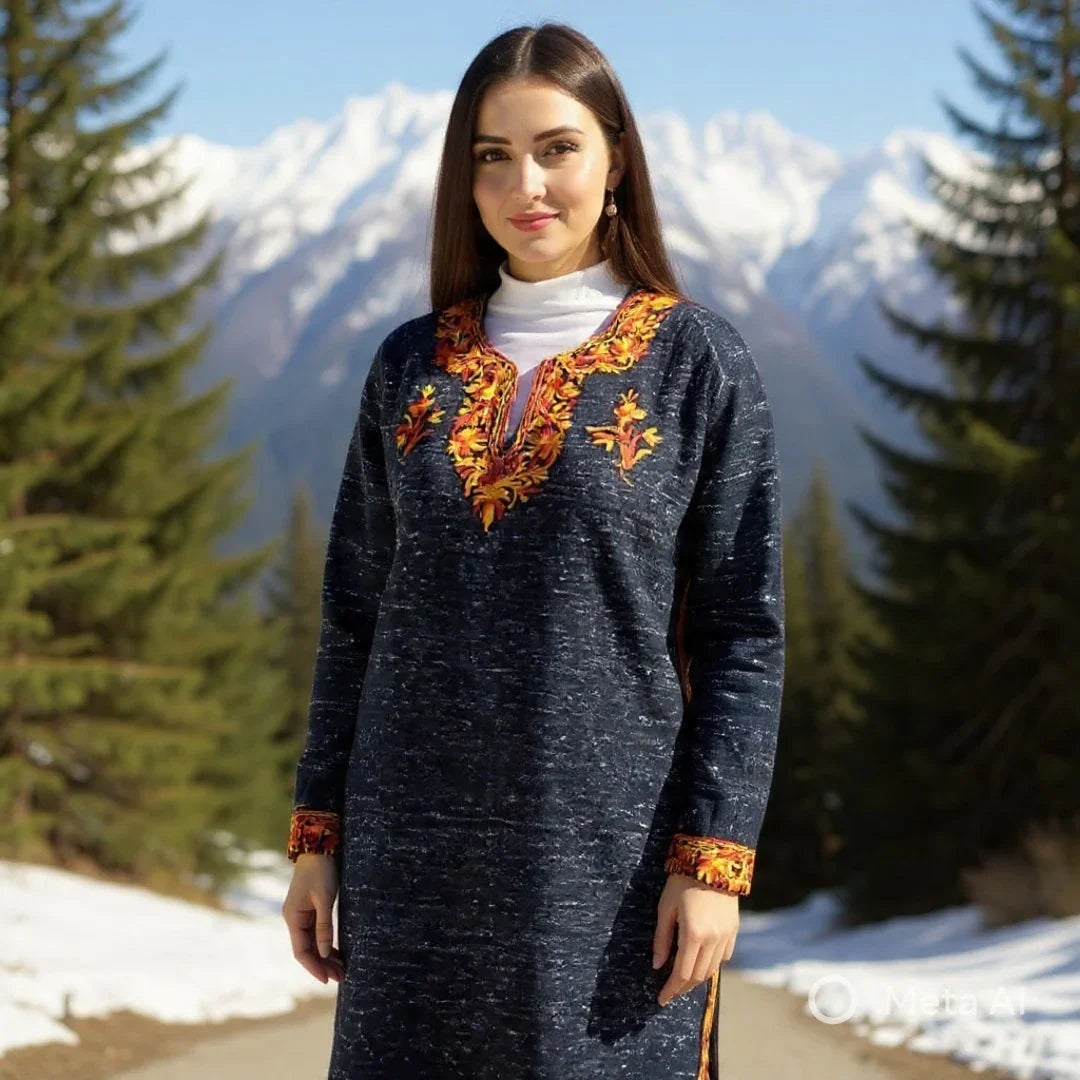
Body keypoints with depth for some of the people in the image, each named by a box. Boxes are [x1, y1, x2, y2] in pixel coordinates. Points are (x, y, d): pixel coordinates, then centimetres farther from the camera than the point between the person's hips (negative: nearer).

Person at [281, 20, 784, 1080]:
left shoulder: (698, 360, -1)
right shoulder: (411, 364, 8)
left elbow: (743, 631, -3)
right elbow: (354, 611, 11)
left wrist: (715, 854, -11)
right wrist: (317, 832, 7)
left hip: (608, 848, -3)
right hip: (414, 853, 3)